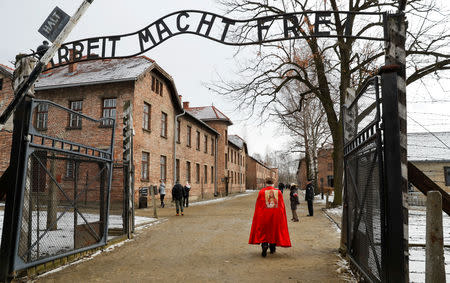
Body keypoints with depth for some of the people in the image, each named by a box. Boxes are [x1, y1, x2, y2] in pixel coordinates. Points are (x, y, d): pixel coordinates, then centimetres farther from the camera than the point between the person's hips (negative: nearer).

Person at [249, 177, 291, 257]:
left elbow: (258, 205, -4)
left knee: (263, 231, 7)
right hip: (276, 215, 2)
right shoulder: (278, 192, 1)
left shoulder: (261, 192, -5)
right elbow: (282, 205, 2)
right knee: (274, 230, 16)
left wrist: (258, 216, 4)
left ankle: (264, 245, -16)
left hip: (264, 214, -2)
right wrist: (281, 214, 10)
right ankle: (272, 248, 23)